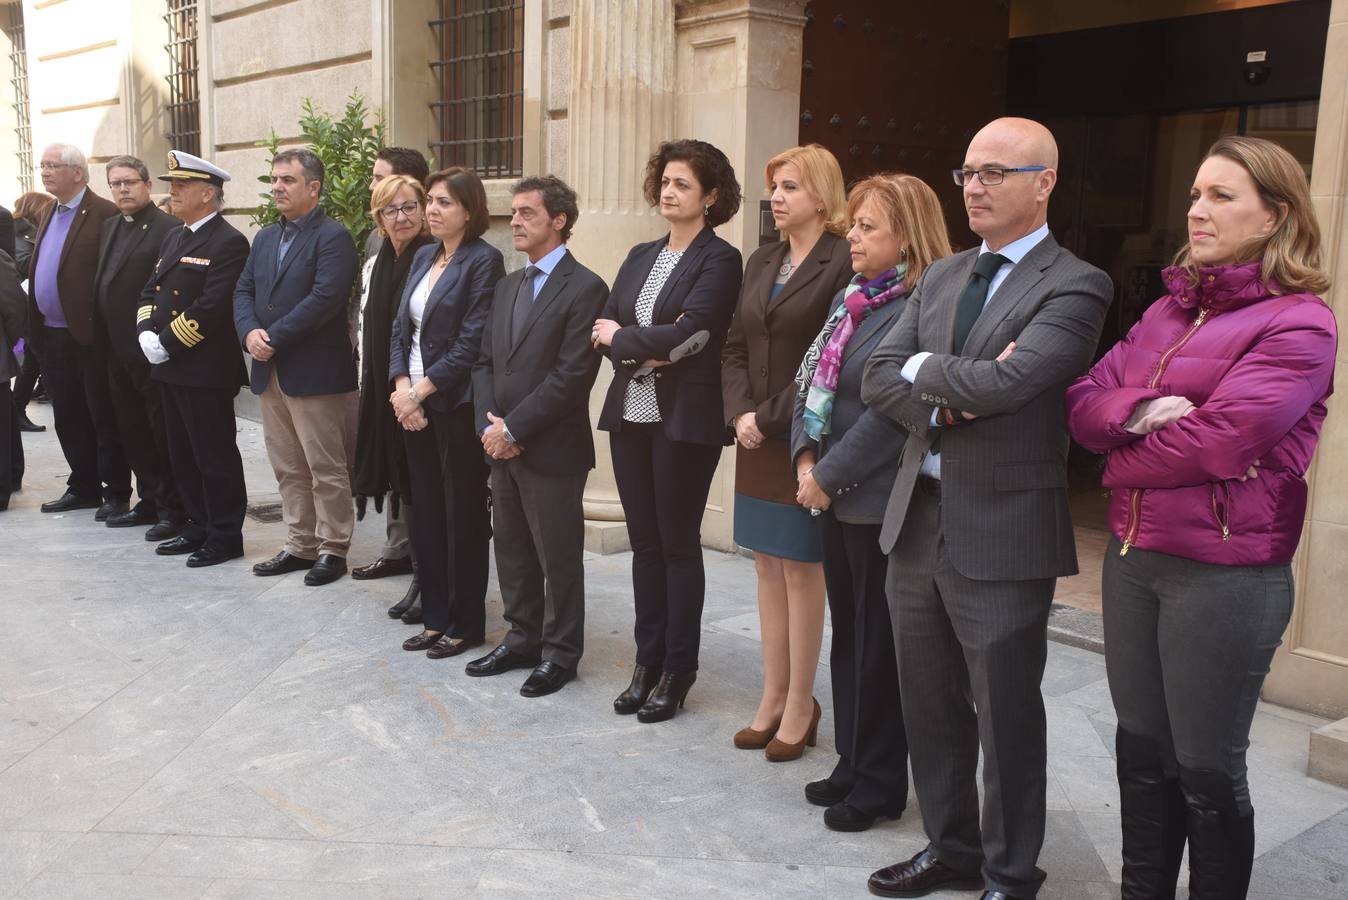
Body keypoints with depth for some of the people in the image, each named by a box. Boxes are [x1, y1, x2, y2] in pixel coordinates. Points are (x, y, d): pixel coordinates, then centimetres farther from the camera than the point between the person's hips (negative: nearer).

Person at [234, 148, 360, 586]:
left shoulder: (333, 237, -9)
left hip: (315, 372, -8)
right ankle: (301, 545, 24)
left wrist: (274, 338, -18)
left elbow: (324, 298, -19)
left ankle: (332, 550, 11)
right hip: (270, 371, 8)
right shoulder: (265, 238, 16)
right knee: (288, 469, 14)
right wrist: (249, 332, -8)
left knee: (326, 470, 0)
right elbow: (243, 291, 12)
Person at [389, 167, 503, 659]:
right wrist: (401, 385, -3)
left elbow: (471, 342, -16)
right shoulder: (424, 256, 14)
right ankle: (436, 616, 23)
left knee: (463, 514, 3)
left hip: (458, 404, -7)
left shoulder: (484, 260, -10)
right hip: (412, 403, 7)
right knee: (426, 511, 12)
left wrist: (421, 389, -14)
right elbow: (401, 326, 12)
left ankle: (465, 624, 15)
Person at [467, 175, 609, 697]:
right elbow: (485, 360, 13)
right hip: (503, 447, 8)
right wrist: (488, 423, -3)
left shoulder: (585, 288, -11)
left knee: (558, 557, 5)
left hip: (551, 449, -7)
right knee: (512, 551, 16)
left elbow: (572, 375, -18)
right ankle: (522, 640, 31)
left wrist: (513, 427, -16)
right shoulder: (507, 286, 14)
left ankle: (560, 654, 19)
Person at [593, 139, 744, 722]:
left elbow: (686, 334, -18)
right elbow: (604, 330, 7)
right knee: (644, 542, 11)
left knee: (678, 544, 3)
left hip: (684, 420, -6)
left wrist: (622, 336, -5)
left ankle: (676, 673, 14)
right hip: (631, 415, 6)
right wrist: (648, 349, -13)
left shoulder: (719, 260, -6)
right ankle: (647, 663, 21)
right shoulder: (640, 257, 15)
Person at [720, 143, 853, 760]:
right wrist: (740, 414, -3)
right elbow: (735, 348, 12)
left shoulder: (841, 265, -10)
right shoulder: (762, 263, 13)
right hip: (757, 438, 7)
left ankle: (800, 707, 14)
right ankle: (774, 698, 22)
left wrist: (771, 417, -14)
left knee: (801, 570, 1)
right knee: (767, 566, 11)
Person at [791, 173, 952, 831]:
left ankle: (880, 783, 18)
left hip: (880, 500, -9)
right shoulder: (850, 298, 13)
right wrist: (806, 457, -1)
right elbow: (812, 380, 13)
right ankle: (852, 764, 30)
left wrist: (830, 477, -16)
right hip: (835, 497, 9)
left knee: (878, 643, 3)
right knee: (848, 634, 16)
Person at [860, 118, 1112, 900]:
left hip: (1003, 534, -7)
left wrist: (923, 368, -8)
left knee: (1006, 715, 7)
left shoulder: (1074, 287, -10)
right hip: (918, 521, 7)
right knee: (930, 704, 17)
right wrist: (944, 400, -13)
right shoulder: (943, 276, 12)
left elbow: (1006, 379, -25)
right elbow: (879, 378, 5)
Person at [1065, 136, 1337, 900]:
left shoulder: (1299, 323, -12)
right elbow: (1084, 403, 4)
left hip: (1226, 576, -7)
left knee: (1207, 771, 7)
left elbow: (1220, 440, -23)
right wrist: (1140, 409, -17)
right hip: (1132, 556, 7)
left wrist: (1124, 462, -7)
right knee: (1141, 751, 17)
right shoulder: (1168, 309, 10)